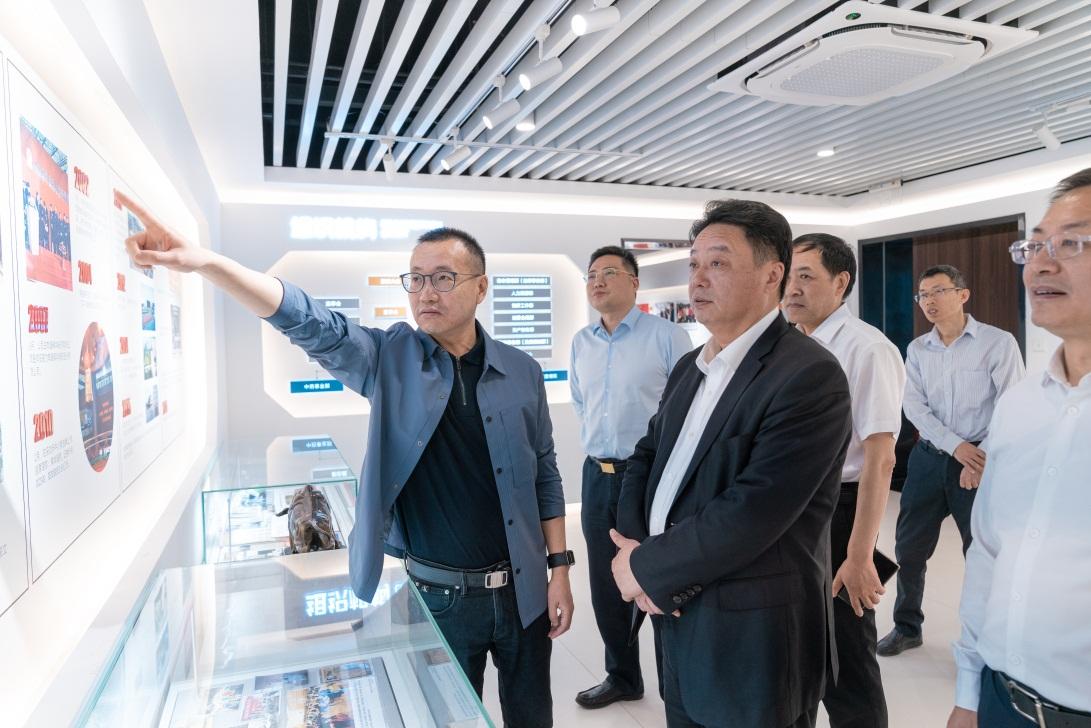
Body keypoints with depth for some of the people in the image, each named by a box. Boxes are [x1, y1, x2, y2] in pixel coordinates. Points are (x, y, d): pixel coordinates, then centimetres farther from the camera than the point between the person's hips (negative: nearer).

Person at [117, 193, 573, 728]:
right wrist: (202, 261, -34)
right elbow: (306, 321, -21)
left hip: (522, 590, 2)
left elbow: (545, 474, 3)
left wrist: (559, 568, 2)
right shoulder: (389, 360, -7)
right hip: (439, 597, -1)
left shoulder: (522, 372, -3)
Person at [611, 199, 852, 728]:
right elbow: (646, 457, 10)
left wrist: (647, 567, -14)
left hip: (754, 642, -7)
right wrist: (634, 544, -8)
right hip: (677, 621, 7)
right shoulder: (689, 367, 7)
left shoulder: (809, 376, -20)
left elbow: (748, 515, -26)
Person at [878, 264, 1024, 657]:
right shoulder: (917, 350, 6)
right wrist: (956, 446, -16)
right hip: (928, 458, 4)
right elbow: (914, 407, -2)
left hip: (979, 461, -3)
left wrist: (985, 458, -18)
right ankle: (907, 627, 27)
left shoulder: (999, 342, -5)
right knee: (909, 546, 9)